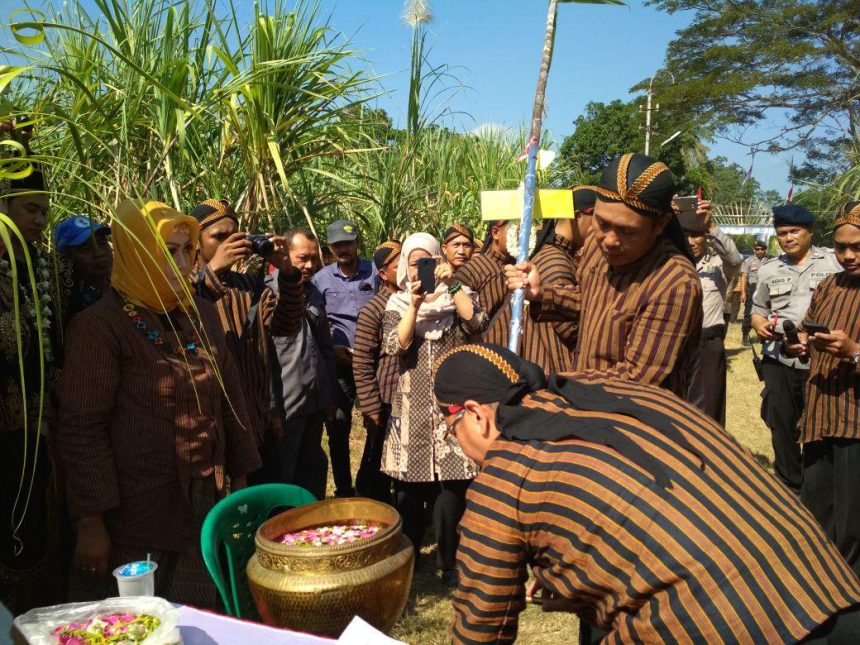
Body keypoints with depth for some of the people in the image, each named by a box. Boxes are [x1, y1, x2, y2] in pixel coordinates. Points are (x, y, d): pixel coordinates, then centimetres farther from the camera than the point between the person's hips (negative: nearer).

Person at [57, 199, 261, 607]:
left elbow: (231, 398, 12)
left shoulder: (202, 315, 8)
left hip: (203, 512, 5)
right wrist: (90, 523, -13)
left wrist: (240, 478, 12)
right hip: (134, 520, -5)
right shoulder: (99, 326, -11)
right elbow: (81, 428, -13)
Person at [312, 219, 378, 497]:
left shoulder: (374, 271, 1)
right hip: (338, 364, 1)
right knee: (338, 430, 8)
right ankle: (343, 490, 23)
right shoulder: (321, 278, 2)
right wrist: (331, 349, -6)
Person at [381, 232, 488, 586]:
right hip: (411, 405, 1)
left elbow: (477, 322, -12)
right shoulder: (397, 303, 8)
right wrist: (414, 304, -16)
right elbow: (394, 346, -7)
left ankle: (449, 561, 13)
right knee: (409, 482, 6)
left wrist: (452, 283, -16)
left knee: (451, 483, -2)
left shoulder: (458, 294, 8)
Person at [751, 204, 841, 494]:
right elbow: (758, 309, 20)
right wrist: (759, 323, -2)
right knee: (781, 423, 11)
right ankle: (789, 486, 28)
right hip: (779, 360, 3)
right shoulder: (768, 269, 12)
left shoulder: (835, 262, 2)